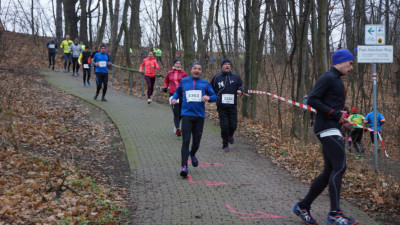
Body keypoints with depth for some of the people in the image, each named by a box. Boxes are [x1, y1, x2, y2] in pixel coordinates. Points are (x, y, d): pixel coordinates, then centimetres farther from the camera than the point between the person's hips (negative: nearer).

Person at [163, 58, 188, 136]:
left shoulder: (183, 73, 4)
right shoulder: (169, 73, 9)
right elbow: (166, 81, 24)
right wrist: (165, 87, 6)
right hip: (173, 94, -1)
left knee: (181, 113, 8)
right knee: (176, 112, -12)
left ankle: (176, 125, 33)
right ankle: (177, 129, -19)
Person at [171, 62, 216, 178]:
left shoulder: (205, 83, 9)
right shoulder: (184, 81, 10)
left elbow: (214, 97, 10)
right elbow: (178, 91, 25)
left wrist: (208, 97, -12)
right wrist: (174, 98, 4)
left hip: (199, 116, 1)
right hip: (186, 115, -1)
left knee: (196, 142, 6)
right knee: (185, 141, -12)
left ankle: (192, 155, 40)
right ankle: (184, 166, -14)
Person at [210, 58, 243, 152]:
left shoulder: (235, 76, 6)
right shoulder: (216, 77, 4)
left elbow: (240, 86, 14)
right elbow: (211, 90, 14)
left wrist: (240, 91, -8)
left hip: (232, 105, 1)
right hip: (221, 106, -1)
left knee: (233, 125, -1)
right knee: (224, 126, -4)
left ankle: (230, 135, 35)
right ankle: (225, 145, 12)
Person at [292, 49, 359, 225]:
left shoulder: (337, 81, 24)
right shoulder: (327, 78, -7)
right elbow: (312, 100, -17)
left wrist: (342, 119, 10)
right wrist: (335, 114, -17)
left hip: (333, 130, 10)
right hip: (326, 129, -10)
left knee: (329, 172, 9)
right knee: (339, 167, -16)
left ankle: (303, 207, 16)